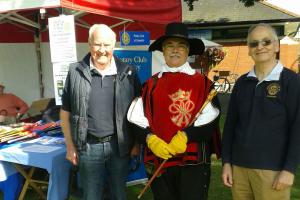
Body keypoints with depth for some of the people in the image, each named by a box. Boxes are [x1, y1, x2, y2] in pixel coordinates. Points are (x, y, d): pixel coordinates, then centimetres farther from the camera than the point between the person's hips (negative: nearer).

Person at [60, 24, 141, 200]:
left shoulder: (128, 73, -2)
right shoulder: (76, 71, -2)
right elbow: (66, 112, 3)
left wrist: (137, 143, 2)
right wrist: (70, 145, 2)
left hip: (120, 145, 0)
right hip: (88, 146, 0)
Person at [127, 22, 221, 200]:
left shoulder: (202, 82, 2)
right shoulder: (152, 84, 7)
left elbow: (210, 119, -6)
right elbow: (137, 120, 3)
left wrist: (185, 136, -18)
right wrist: (150, 139, -14)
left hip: (194, 161, -2)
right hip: (158, 161, 3)